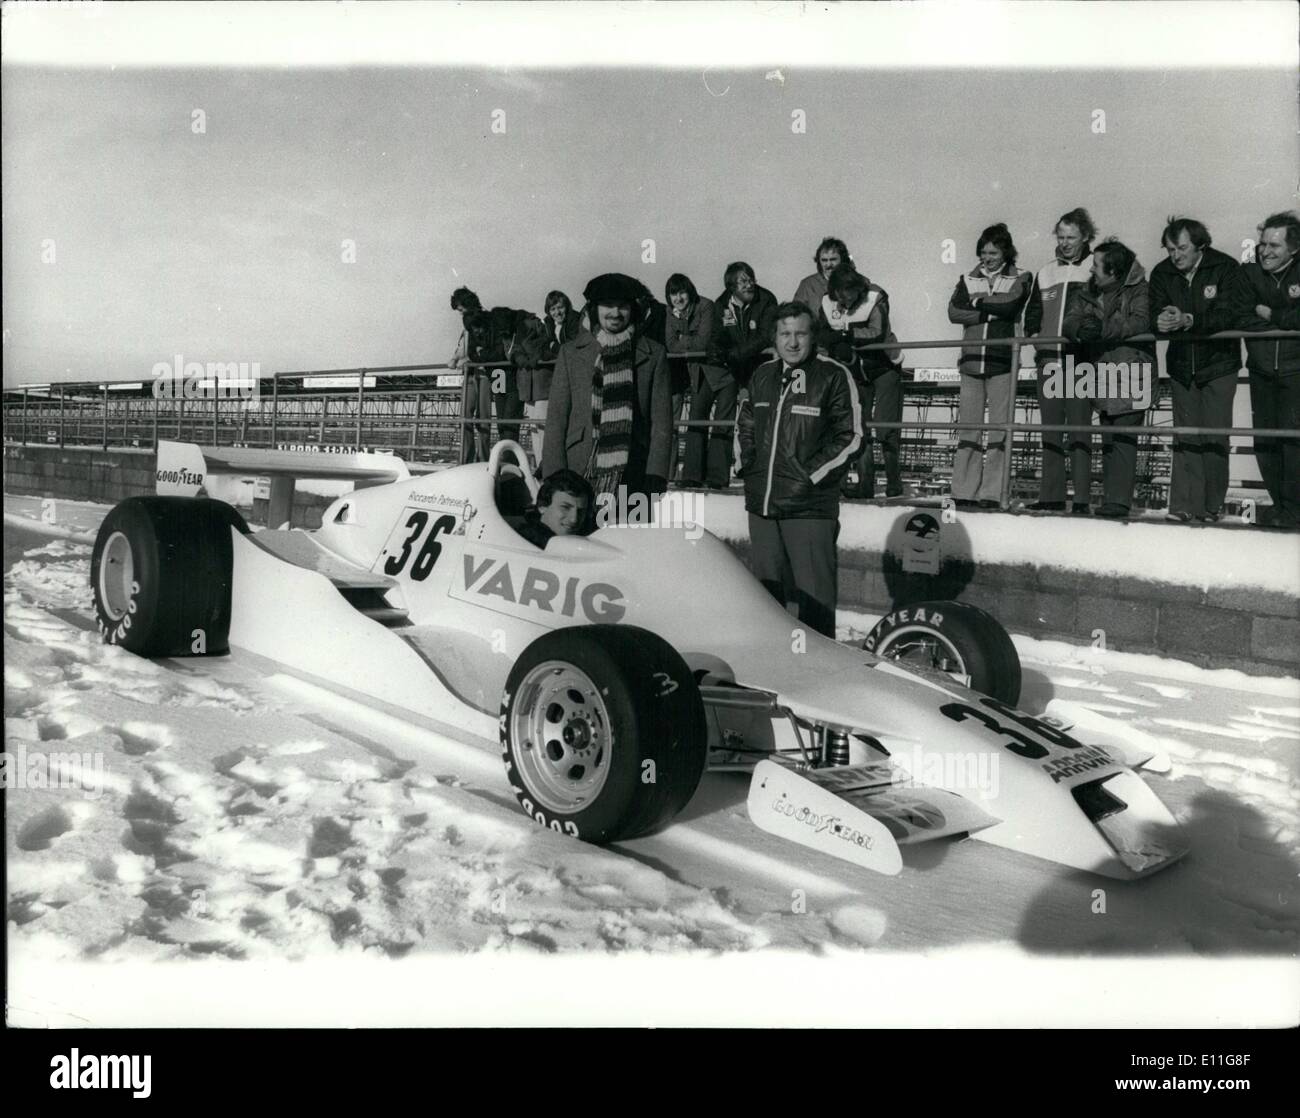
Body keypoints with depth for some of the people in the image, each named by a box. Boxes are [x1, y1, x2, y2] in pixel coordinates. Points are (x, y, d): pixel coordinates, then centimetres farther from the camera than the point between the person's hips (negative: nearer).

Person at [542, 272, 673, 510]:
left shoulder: (653, 354, 9)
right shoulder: (570, 352, 12)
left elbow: (661, 421, 5)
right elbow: (556, 417, 7)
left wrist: (655, 478, -5)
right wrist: (554, 477, -3)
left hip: (633, 479, -1)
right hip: (578, 474, 1)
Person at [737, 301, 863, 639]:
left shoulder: (834, 376, -6)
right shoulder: (762, 375, 12)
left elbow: (850, 437, -7)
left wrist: (811, 475, -11)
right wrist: (748, 465, 12)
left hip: (809, 506, -6)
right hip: (760, 503, 6)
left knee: (814, 597, -6)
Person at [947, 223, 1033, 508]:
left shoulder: (1019, 279, 9)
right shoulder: (969, 279, 16)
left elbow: (1009, 305, -11)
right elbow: (954, 311, -1)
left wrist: (977, 302, -3)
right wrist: (991, 312, -9)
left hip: (1002, 362, -2)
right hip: (972, 361, 2)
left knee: (1000, 428, -5)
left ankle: (992, 492, -3)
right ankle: (964, 491, 1)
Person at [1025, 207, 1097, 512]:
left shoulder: (1096, 270, 3)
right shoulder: (1045, 274, 17)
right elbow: (1032, 315, 21)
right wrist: (1036, 339, 5)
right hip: (1048, 360, 5)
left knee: (1079, 427, -8)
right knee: (1050, 429, 5)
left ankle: (1082, 498, -7)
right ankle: (1051, 496, 9)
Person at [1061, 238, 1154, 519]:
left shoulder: (1138, 290, -5)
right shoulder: (1086, 293, 12)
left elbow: (1141, 321, -21)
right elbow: (1069, 322, -1)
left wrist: (1103, 328, -30)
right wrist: (1081, 328, -24)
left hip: (1130, 378, -6)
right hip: (1102, 378, 6)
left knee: (1123, 438, -11)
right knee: (1107, 440, 10)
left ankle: (1119, 501, -12)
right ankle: (1111, 498, 15)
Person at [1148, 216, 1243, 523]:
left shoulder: (1226, 268, -13)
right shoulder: (1162, 273, -2)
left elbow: (1227, 317, -23)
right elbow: (1154, 315, -9)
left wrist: (1188, 320, -39)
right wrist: (1161, 322, -33)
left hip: (1218, 363, -3)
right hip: (1182, 366, 3)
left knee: (1214, 437, -3)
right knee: (1184, 437, 3)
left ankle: (1212, 506, 5)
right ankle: (1183, 506, 4)